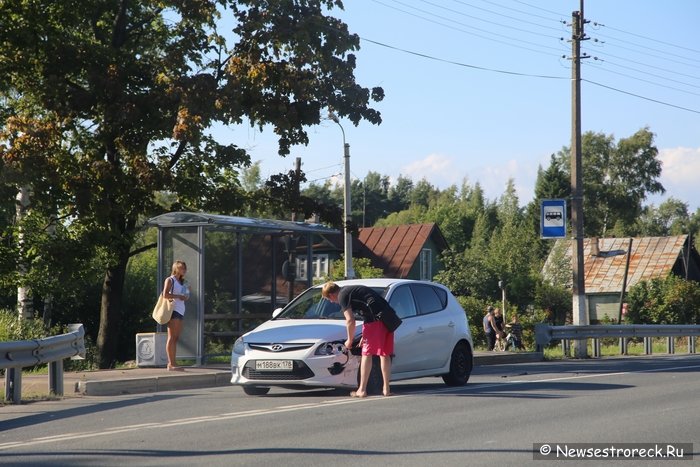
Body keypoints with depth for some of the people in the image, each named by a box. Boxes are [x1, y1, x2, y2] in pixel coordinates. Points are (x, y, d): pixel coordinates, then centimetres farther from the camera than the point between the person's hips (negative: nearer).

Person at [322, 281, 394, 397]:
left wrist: (350, 340, 8)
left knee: (367, 354, -1)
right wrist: (364, 336, 35)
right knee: (385, 354, 11)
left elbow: (350, 321, -7)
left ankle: (362, 390, 1)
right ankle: (386, 389, 13)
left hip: (374, 318, -8)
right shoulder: (352, 290, 29)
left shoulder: (342, 296, 1)